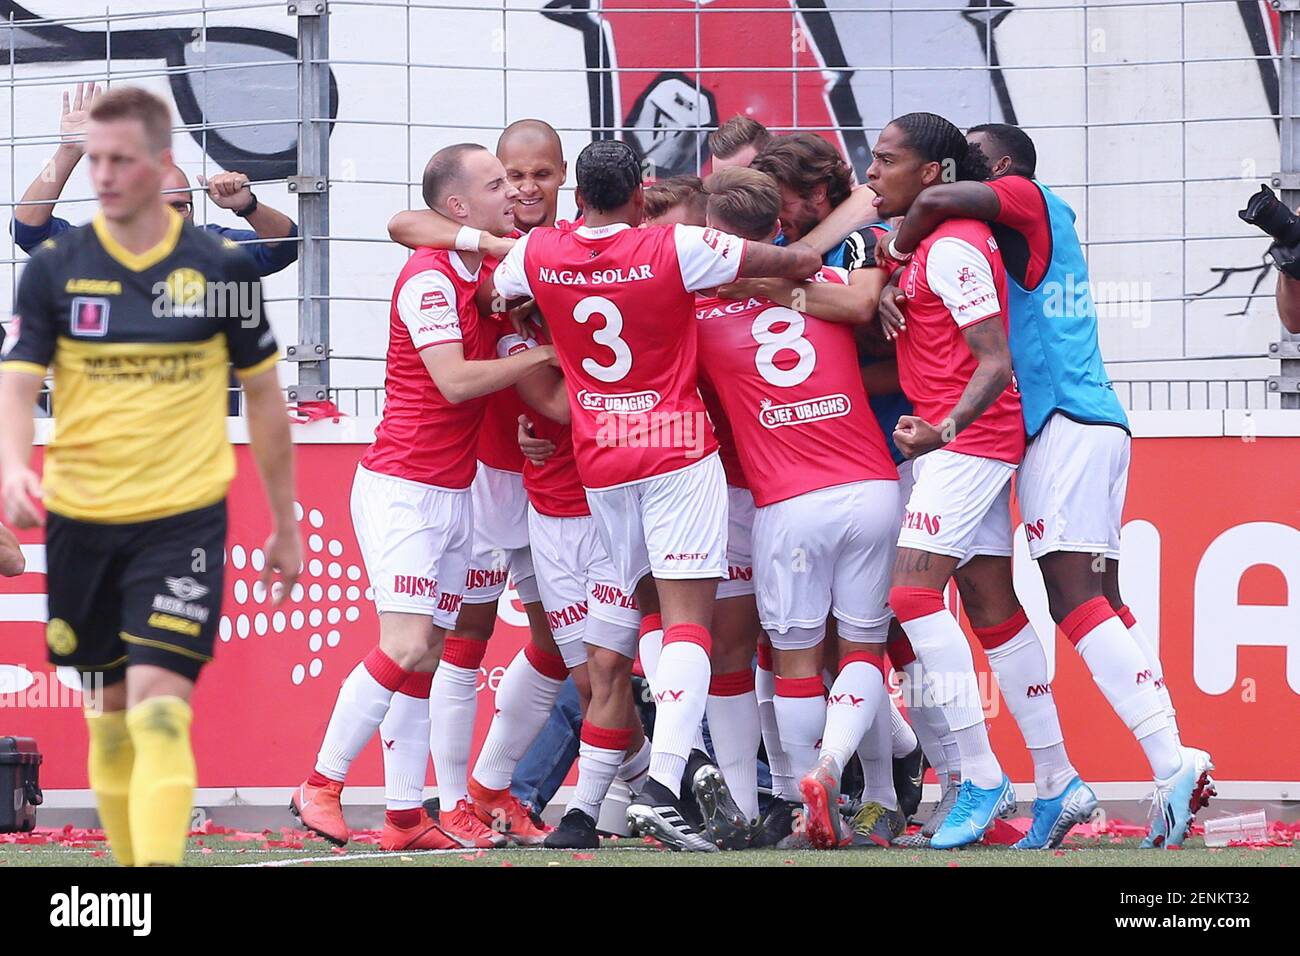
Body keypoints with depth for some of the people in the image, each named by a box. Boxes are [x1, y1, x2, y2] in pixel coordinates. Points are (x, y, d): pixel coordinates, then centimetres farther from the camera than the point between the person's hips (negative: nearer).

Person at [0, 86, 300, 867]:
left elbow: (264, 398, 8)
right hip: (81, 519, 3)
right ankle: (130, 861, 26)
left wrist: (285, 524, 12)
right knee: (110, 709, 12)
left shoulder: (223, 268, -1)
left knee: (159, 709, -16)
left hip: (184, 518, -2)